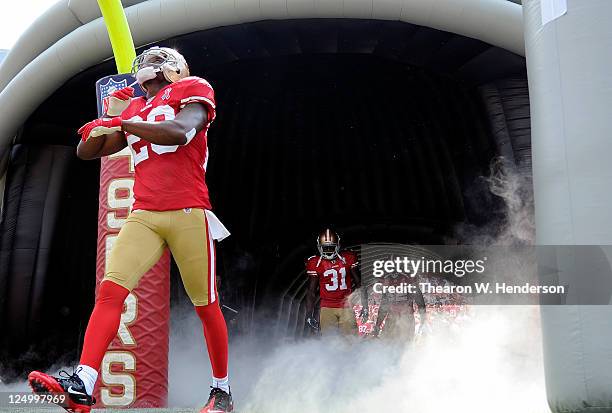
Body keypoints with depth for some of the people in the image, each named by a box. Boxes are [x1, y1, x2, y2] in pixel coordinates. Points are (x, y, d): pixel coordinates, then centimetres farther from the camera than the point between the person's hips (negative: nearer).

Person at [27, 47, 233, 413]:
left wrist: (120, 122, -9)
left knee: (206, 306, 3)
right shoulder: (132, 109, 22)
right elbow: (87, 152, 24)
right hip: (144, 216, 5)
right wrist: (109, 118, 8)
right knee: (110, 290, -13)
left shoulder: (192, 91, 5)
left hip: (188, 214, -5)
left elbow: (177, 132, -16)